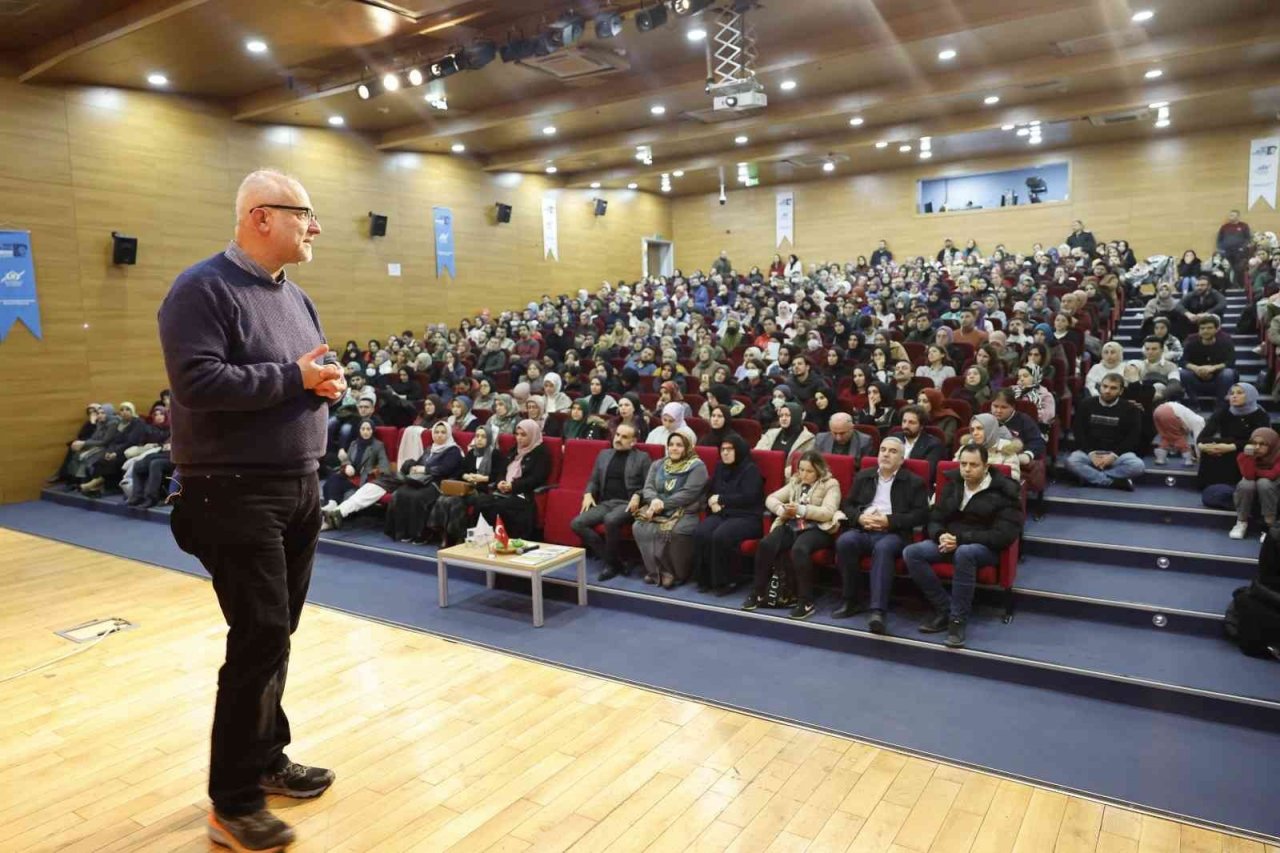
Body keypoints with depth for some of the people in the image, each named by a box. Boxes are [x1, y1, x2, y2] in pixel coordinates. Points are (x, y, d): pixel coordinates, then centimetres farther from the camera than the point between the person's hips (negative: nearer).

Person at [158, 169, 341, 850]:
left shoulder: (293, 295, 15)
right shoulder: (202, 289, -12)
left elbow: (311, 374, 20)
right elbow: (199, 383, -24)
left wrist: (327, 383, -3)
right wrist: (293, 377, -19)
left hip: (300, 488, 8)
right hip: (235, 492, -8)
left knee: (275, 634, 16)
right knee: (260, 638, -5)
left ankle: (266, 760, 32)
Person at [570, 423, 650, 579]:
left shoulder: (642, 457, 5)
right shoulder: (604, 454, 18)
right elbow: (593, 480, 21)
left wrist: (637, 497, -17)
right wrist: (588, 494, 1)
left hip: (627, 504, -5)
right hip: (604, 503, 5)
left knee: (611, 520, -38)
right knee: (576, 523, -19)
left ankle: (612, 562, -13)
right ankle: (614, 561, -14)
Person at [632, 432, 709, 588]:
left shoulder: (697, 466, -3)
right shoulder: (658, 465, 16)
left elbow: (688, 494, -14)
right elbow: (648, 487, 6)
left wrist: (663, 504, -19)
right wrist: (655, 500, -18)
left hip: (685, 513, -5)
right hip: (658, 511, 5)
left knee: (675, 531, -35)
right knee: (639, 527, -24)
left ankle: (676, 573, -10)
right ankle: (655, 570, -10)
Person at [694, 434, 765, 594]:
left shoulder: (751, 469, -2)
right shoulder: (720, 468, 19)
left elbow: (748, 498, -14)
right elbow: (709, 492, 24)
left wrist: (721, 499, -8)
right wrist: (713, 503, 0)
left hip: (746, 517, -6)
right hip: (722, 514, 6)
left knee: (721, 536, -34)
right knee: (700, 533, -25)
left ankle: (727, 581, -18)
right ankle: (706, 579, -14)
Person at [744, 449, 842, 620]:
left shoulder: (830, 485, 2)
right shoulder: (795, 482, 18)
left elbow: (828, 512, -11)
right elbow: (771, 499, 15)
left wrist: (801, 510, -20)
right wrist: (782, 510, -7)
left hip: (817, 528, -5)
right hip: (791, 525, 5)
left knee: (799, 549, -36)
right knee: (766, 544, -23)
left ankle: (806, 601, -27)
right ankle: (758, 593, -11)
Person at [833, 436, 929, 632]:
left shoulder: (914, 482, 9)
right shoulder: (863, 476, 20)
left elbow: (921, 515, -1)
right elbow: (847, 504, 18)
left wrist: (890, 520, -13)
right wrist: (860, 517, -5)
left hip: (893, 533, -3)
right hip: (863, 530, 3)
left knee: (883, 548, -38)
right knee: (844, 541, -31)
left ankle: (878, 610, -44)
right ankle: (850, 601, -17)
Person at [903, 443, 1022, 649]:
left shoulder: (1003, 491, -6)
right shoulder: (952, 485, 11)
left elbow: (1005, 535, -15)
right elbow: (934, 519, 12)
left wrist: (961, 538, -21)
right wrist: (941, 535, -14)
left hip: (985, 548, -5)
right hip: (951, 542, 6)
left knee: (964, 552, -41)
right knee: (911, 553, -21)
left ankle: (958, 620, -27)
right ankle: (945, 609, -14)